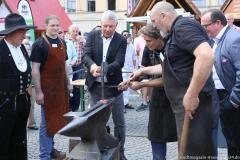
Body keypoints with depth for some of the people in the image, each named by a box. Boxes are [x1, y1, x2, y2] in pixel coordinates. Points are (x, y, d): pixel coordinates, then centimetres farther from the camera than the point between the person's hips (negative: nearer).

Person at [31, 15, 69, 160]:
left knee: (55, 118, 16)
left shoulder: (62, 42, 10)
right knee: (47, 121, 0)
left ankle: (50, 148, 31)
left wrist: (67, 84, 15)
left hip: (60, 87, 7)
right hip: (47, 88, -7)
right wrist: (38, 92, -17)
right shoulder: (40, 43, -11)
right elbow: (35, 69, -14)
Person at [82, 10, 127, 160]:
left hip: (113, 86, -1)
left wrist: (103, 69, -36)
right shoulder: (92, 36, -1)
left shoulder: (121, 40, -6)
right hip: (95, 86, 1)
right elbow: (86, 55, -11)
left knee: (119, 121, 5)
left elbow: (119, 62, -17)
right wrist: (92, 65, -34)